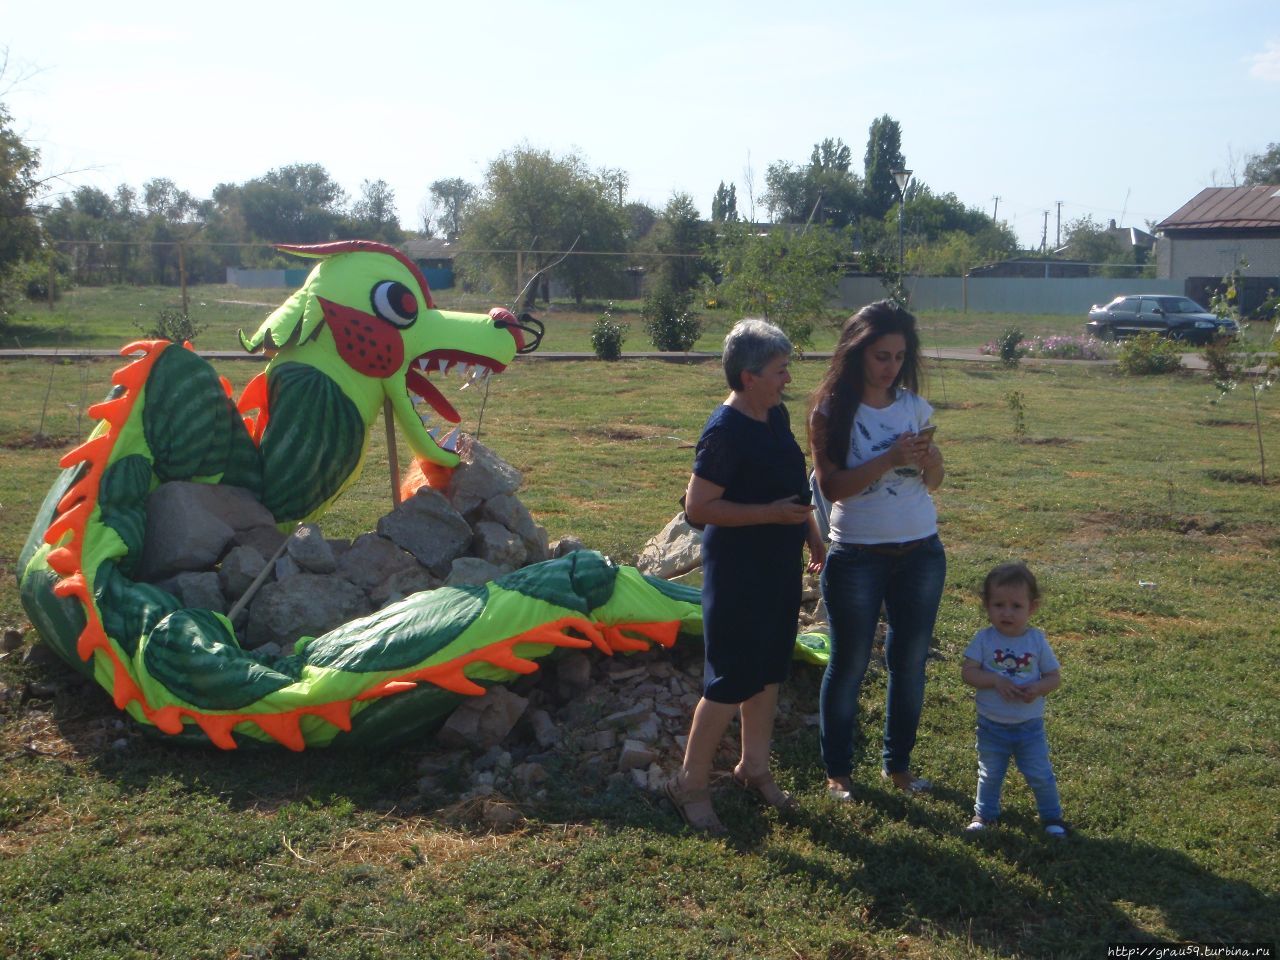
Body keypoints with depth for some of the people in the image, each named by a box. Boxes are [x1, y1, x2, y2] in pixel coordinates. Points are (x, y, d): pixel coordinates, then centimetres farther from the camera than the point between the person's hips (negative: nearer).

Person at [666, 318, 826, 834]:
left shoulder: (776, 415, 6)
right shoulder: (725, 431, -22)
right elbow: (697, 506, -24)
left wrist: (813, 538, 22)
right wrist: (770, 513, -25)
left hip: (780, 564, 9)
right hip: (738, 571, -9)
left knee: (768, 672, 17)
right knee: (732, 680, -2)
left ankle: (754, 768, 34)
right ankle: (690, 783, 14)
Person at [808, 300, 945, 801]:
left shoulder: (915, 405, 3)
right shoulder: (832, 411, -9)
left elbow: (935, 480, 9)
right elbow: (832, 486, -16)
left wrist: (925, 455, -13)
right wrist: (889, 459, -26)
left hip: (921, 553, 4)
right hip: (857, 557, -4)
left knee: (910, 663, 13)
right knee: (849, 665, 7)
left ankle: (897, 763, 31)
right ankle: (837, 769, 22)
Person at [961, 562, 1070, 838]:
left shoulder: (1037, 641, -8)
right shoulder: (984, 639, -10)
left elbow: (1055, 676, -4)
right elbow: (967, 671, -15)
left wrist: (1038, 688, -24)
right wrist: (995, 681, -28)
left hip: (1030, 725, 0)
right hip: (991, 725, 0)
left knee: (1040, 775, 7)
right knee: (989, 775, 16)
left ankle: (1052, 816, 29)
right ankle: (984, 813, 36)